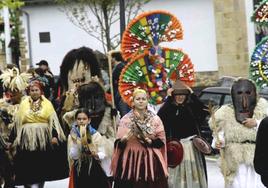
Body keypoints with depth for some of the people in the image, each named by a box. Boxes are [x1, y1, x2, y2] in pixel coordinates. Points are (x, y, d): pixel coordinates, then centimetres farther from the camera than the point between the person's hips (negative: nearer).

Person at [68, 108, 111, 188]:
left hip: (94, 168, 0)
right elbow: (73, 156, -9)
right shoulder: (72, 136, 0)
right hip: (79, 169, 0)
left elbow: (102, 153, 1)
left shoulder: (96, 135, -1)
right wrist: (78, 141, -19)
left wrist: (96, 155, -19)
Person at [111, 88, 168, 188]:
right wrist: (127, 137, -19)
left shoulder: (155, 119, 5)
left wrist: (148, 141, -14)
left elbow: (161, 142, 3)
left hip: (151, 163, 1)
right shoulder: (125, 119, 2)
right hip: (131, 162, -1)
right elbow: (119, 144, 0)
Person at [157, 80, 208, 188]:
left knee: (192, 173, 5)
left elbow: (204, 112, -12)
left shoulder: (191, 106, 5)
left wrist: (192, 95, -10)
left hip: (192, 145, 2)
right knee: (176, 174, -3)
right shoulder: (169, 107, 0)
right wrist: (169, 98, -16)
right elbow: (160, 116, -19)